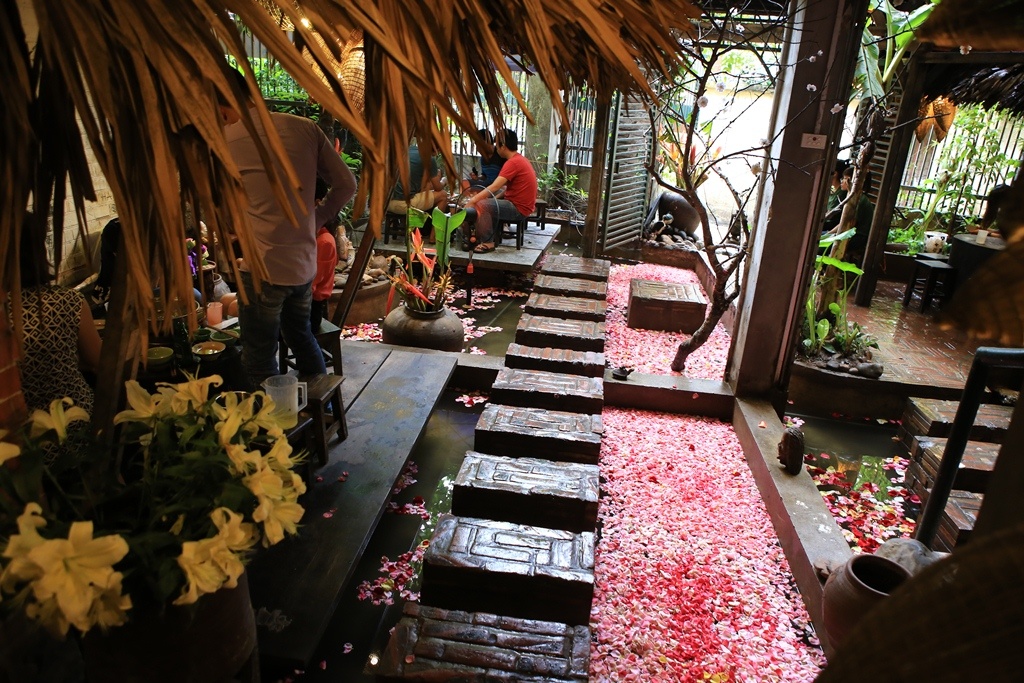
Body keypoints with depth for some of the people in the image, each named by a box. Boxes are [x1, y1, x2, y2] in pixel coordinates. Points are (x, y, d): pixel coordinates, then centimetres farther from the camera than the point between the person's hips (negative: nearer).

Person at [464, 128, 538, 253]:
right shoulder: (520, 159, 12)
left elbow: (494, 188, -27)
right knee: (487, 202, 21)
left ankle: (488, 242, -9)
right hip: (521, 205, 10)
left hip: (519, 208, -10)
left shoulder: (513, 162, -20)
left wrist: (472, 201, -24)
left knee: (480, 205, -17)